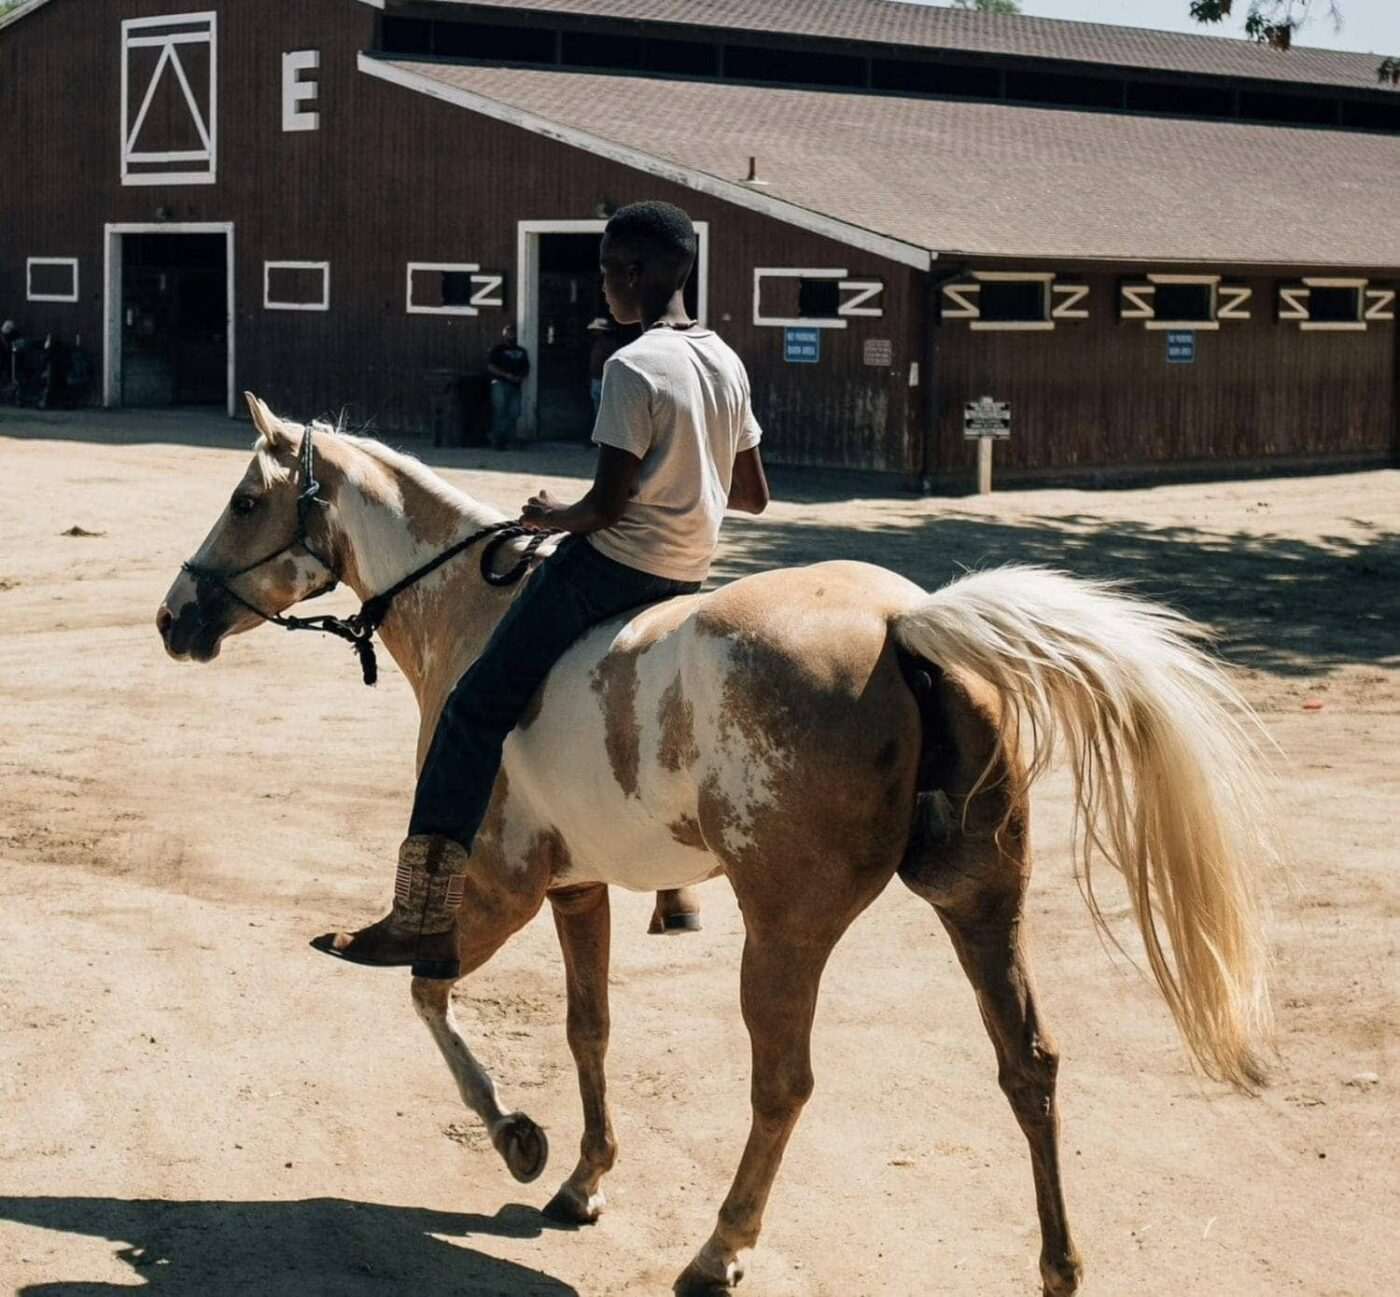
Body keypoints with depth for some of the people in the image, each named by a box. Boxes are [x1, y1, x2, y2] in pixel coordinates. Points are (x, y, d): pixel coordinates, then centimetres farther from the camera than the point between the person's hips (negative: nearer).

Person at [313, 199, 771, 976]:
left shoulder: (632, 369, -16)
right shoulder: (728, 364, 8)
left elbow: (608, 506, -19)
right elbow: (754, 496, 16)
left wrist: (553, 516, 0)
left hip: (609, 572, -9)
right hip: (686, 582, 9)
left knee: (475, 714, -5)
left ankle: (424, 921, -13)